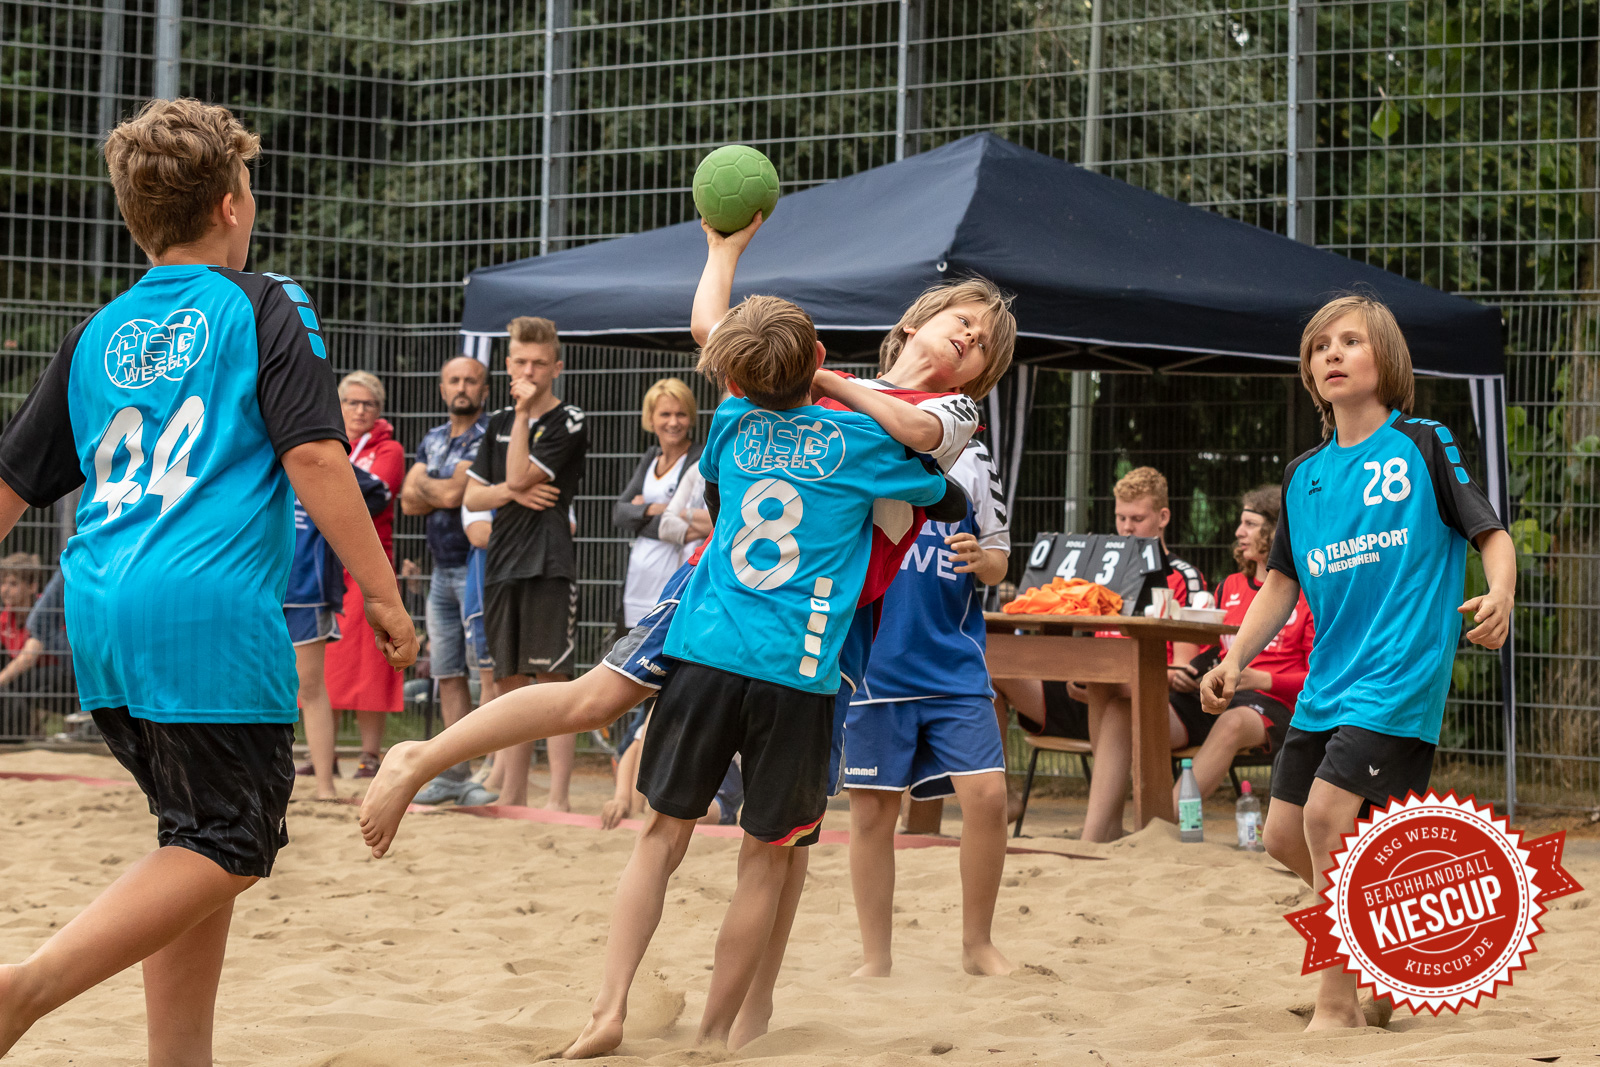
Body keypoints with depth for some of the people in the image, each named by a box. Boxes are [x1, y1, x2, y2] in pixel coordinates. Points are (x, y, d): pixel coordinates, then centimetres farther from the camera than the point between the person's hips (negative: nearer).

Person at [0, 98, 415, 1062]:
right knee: (230, 846, -4)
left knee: (201, 837, 18)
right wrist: (384, 594, -7)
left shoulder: (99, 335, 17)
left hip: (104, 619, 7)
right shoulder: (264, 308, 2)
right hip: (213, 619, -7)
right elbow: (313, 456, -9)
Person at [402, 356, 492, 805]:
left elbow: (454, 492, -15)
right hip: (442, 570, 8)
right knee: (447, 675, 9)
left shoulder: (490, 435, -7)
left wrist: (425, 486, 3)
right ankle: (455, 773, 14)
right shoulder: (432, 439, 17)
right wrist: (442, 492, -9)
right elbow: (409, 501, 7)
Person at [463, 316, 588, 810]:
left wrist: (524, 412, -9)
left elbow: (520, 475, -13)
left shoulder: (569, 423, -3)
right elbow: (471, 496, 14)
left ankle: (558, 797, -10)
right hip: (501, 565, 6)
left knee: (552, 680, -9)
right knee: (509, 684, 9)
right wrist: (510, 492, -6)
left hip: (549, 565, -6)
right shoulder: (498, 423, 16)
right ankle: (512, 795, 15)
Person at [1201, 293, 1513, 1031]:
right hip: (1326, 680, 7)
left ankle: (1339, 1007, -9)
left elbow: (1492, 534, -2)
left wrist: (1499, 597, -23)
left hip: (1400, 674, -7)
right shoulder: (1304, 475, 14)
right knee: (1285, 836, 6)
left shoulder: (1423, 446, -1)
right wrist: (1234, 660, 6)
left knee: (1329, 817, -18)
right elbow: (1282, 582, 18)